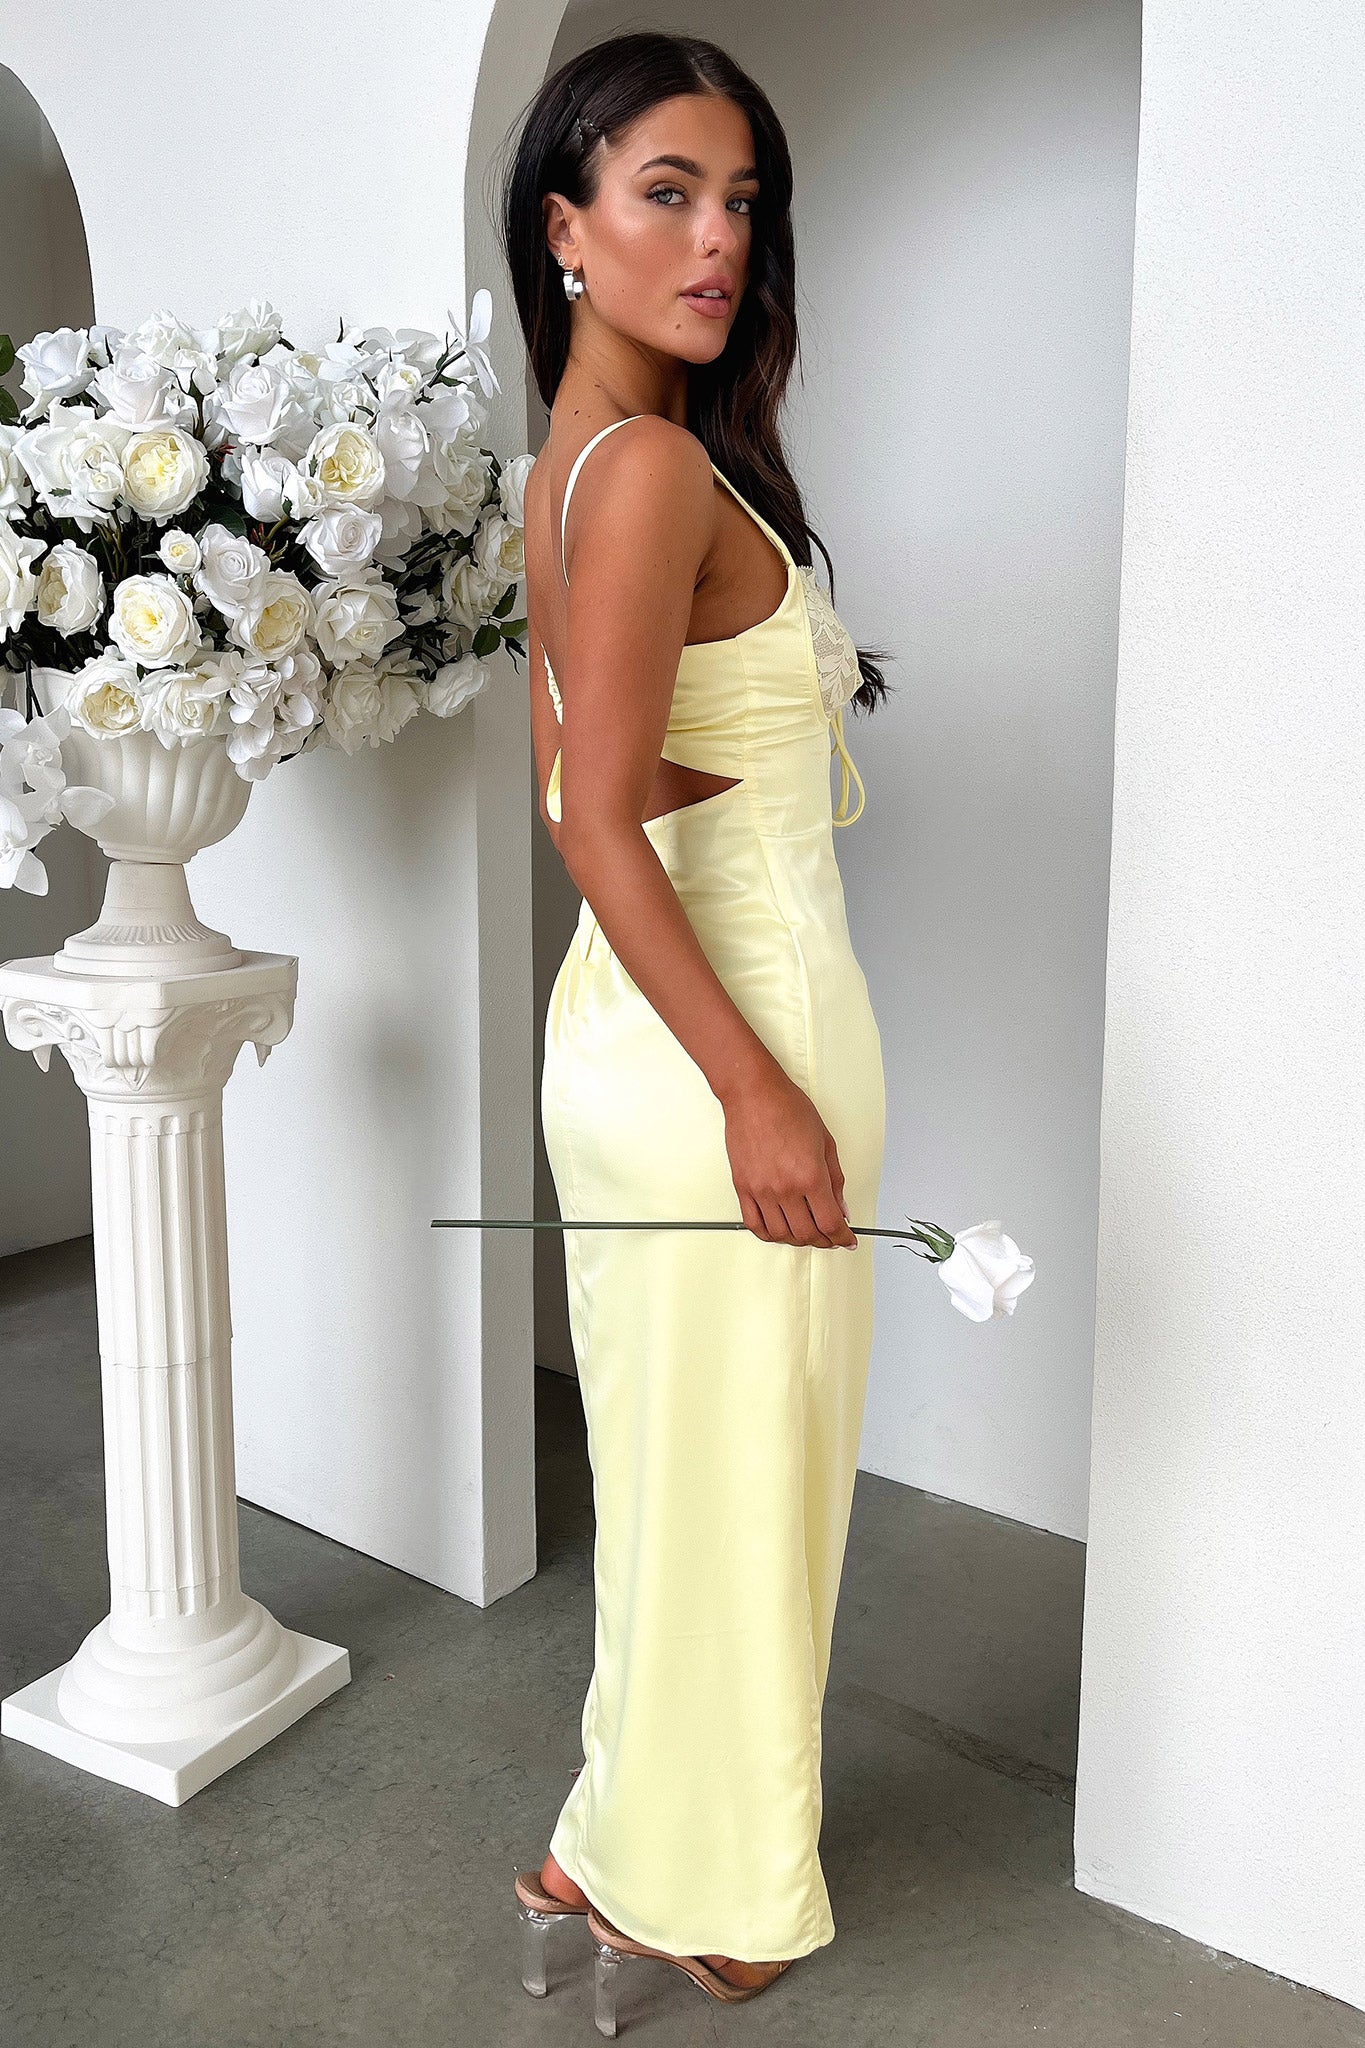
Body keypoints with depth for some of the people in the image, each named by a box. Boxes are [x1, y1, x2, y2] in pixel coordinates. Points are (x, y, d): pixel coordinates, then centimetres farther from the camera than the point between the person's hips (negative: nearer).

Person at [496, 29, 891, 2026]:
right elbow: (598, 821, -23)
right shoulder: (656, 463, -17)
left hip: (637, 1012, 10)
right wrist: (761, 1093, -22)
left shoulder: (576, 460, 12)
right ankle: (686, 1882, 30)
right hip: (729, 1020, -10)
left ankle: (645, 1828, 41)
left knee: (676, 1458, 21)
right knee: (735, 1467, 8)